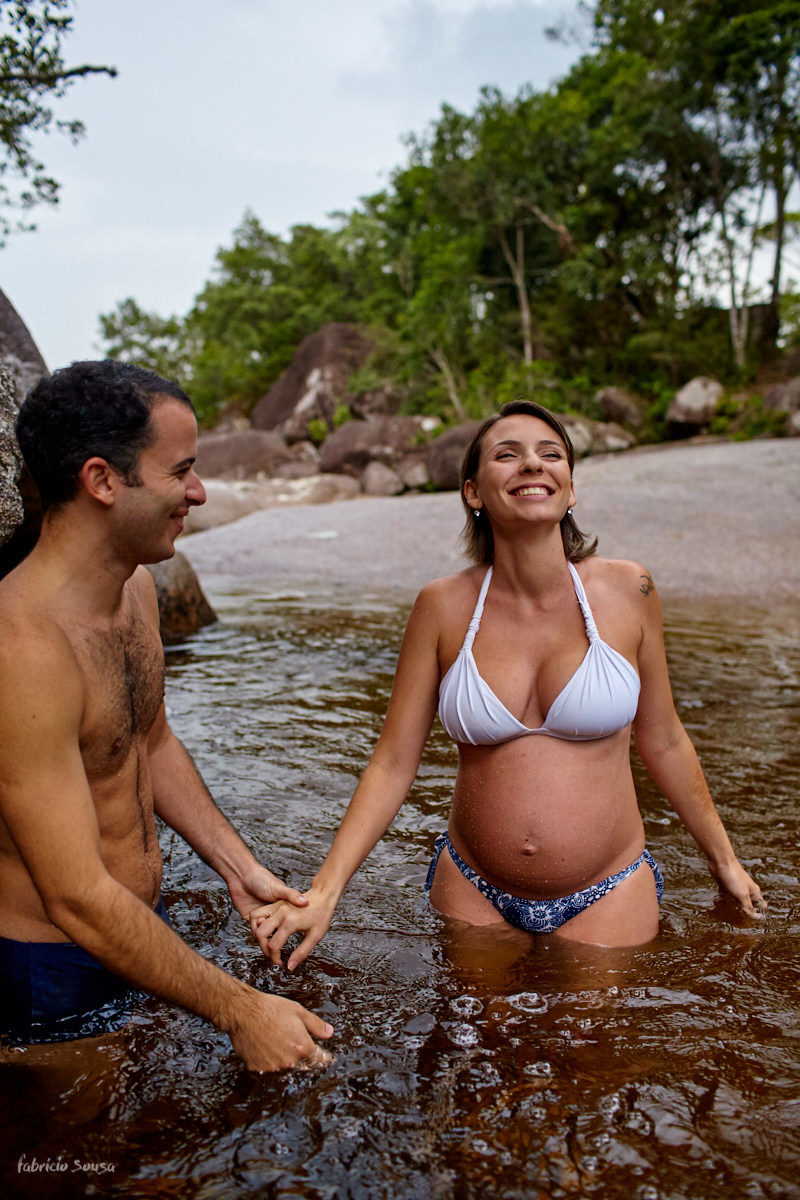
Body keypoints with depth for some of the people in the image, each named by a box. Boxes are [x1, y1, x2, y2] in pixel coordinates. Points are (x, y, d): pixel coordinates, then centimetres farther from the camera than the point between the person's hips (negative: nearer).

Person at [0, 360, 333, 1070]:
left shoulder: (136, 589, -2)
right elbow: (79, 901, -29)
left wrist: (238, 866, 6)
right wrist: (241, 1012, -22)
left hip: (145, 931, 8)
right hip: (58, 977, -7)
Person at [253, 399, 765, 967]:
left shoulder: (627, 591, -9)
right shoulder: (443, 607, -9)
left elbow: (663, 741, 3)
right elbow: (393, 762, -6)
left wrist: (724, 860, 13)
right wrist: (324, 893, -12)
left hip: (607, 893, 0)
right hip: (473, 890, 1)